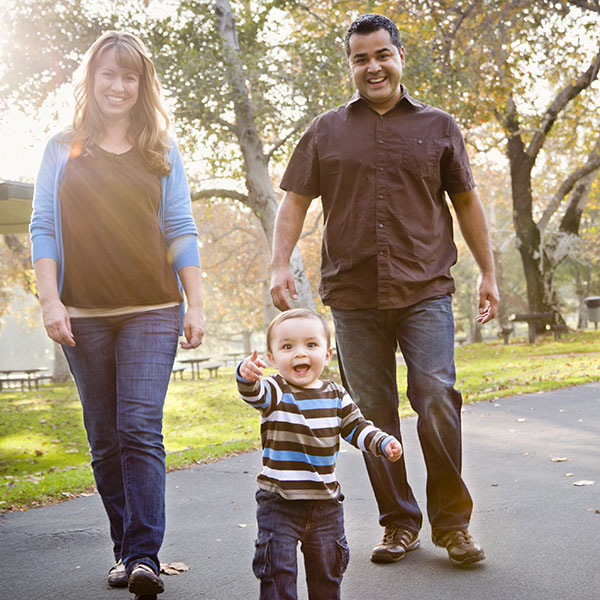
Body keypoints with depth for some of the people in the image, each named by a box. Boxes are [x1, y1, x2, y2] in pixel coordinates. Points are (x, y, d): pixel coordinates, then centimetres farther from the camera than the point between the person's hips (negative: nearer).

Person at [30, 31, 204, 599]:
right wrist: (50, 299, -5)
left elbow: (180, 230, 8)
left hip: (151, 311, -1)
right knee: (104, 439, 5)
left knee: (140, 429, -12)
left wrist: (194, 305, 2)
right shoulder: (63, 149, 10)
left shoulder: (161, 152, 10)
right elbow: (43, 227, 6)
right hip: (83, 315, 1)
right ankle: (124, 550, 16)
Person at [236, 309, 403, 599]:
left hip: (326, 501, 4)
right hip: (279, 501, -4)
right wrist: (247, 375, -55)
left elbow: (356, 427, 10)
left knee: (327, 569, 17)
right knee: (278, 568, -3)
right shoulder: (275, 391, -11)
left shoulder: (336, 395, 3)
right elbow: (254, 394, -32)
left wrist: (383, 443, -8)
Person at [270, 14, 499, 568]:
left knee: (437, 399, -12)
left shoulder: (437, 127, 12)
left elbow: (467, 202, 15)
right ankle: (399, 523, 16)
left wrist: (488, 274, 12)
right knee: (374, 414, 4)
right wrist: (281, 264, -3)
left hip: (425, 291, -1)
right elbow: (295, 200, 11)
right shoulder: (326, 131, 12)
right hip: (353, 295, 1)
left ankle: (451, 521, 4)